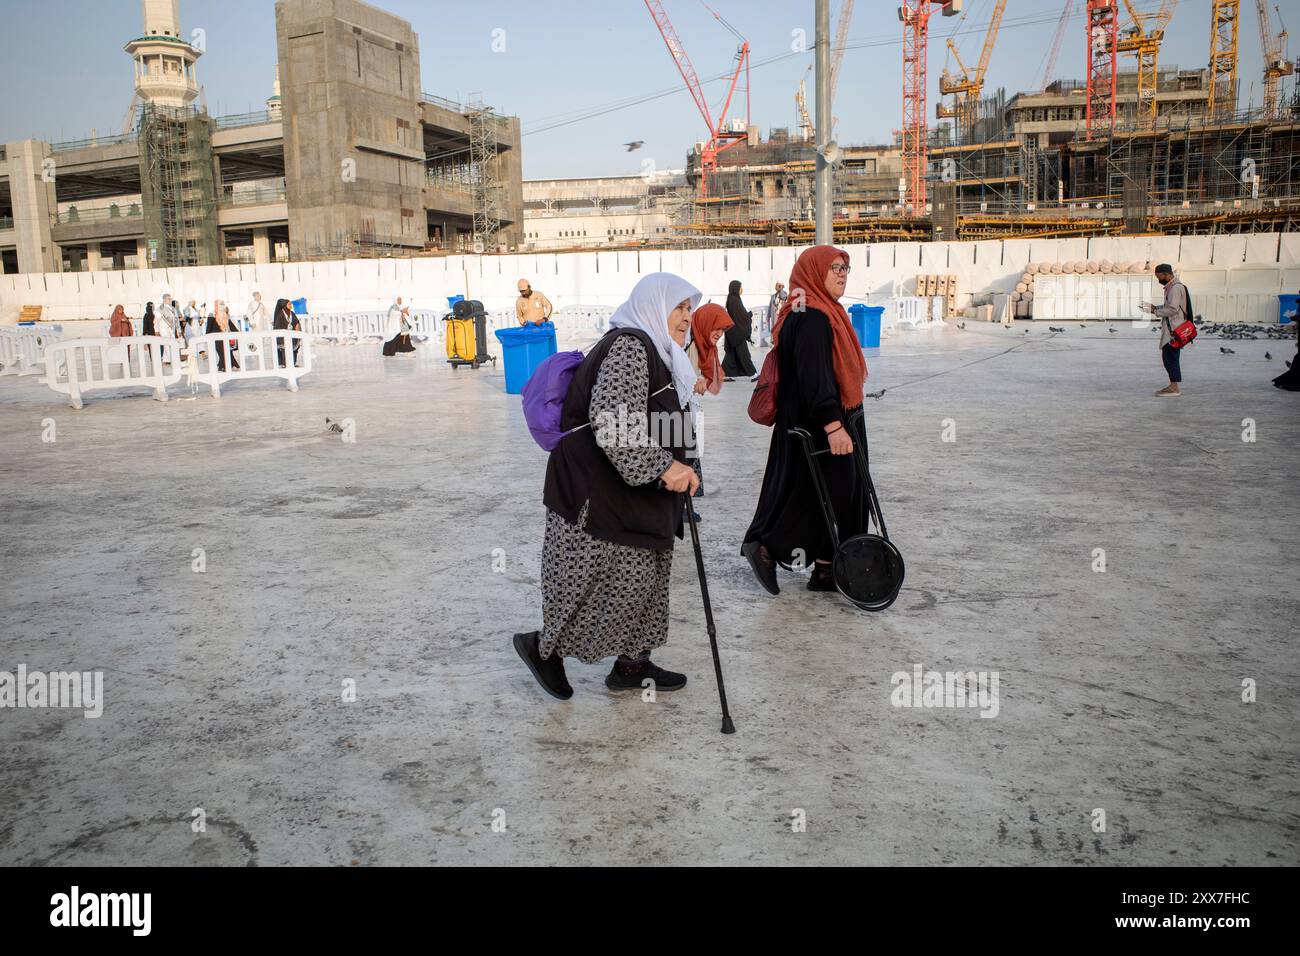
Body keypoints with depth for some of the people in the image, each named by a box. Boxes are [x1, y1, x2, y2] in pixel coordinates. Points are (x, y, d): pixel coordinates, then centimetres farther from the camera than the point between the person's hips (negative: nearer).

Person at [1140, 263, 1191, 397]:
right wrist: (1155, 307, 11)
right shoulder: (1171, 287, 18)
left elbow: (1173, 309, -22)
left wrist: (1155, 311, -16)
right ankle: (1174, 385, 20)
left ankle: (1175, 387, -6)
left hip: (1174, 330, -10)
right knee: (1168, 357, 14)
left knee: (1170, 357, -9)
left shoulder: (1176, 288, -15)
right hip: (1170, 329, 10)